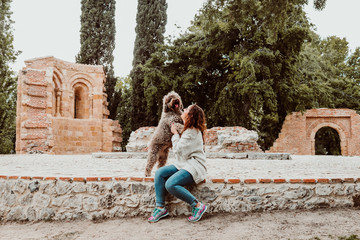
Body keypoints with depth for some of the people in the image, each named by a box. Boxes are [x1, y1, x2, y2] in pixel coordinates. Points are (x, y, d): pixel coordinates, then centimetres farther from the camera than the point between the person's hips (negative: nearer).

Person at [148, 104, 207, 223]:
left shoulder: (193, 132, -16)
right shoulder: (187, 129, 15)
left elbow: (178, 150, -16)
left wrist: (175, 134, -3)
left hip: (194, 166, -10)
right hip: (183, 164, 10)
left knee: (170, 184, -28)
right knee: (159, 173, -9)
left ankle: (198, 205, -14)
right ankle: (160, 207, -6)